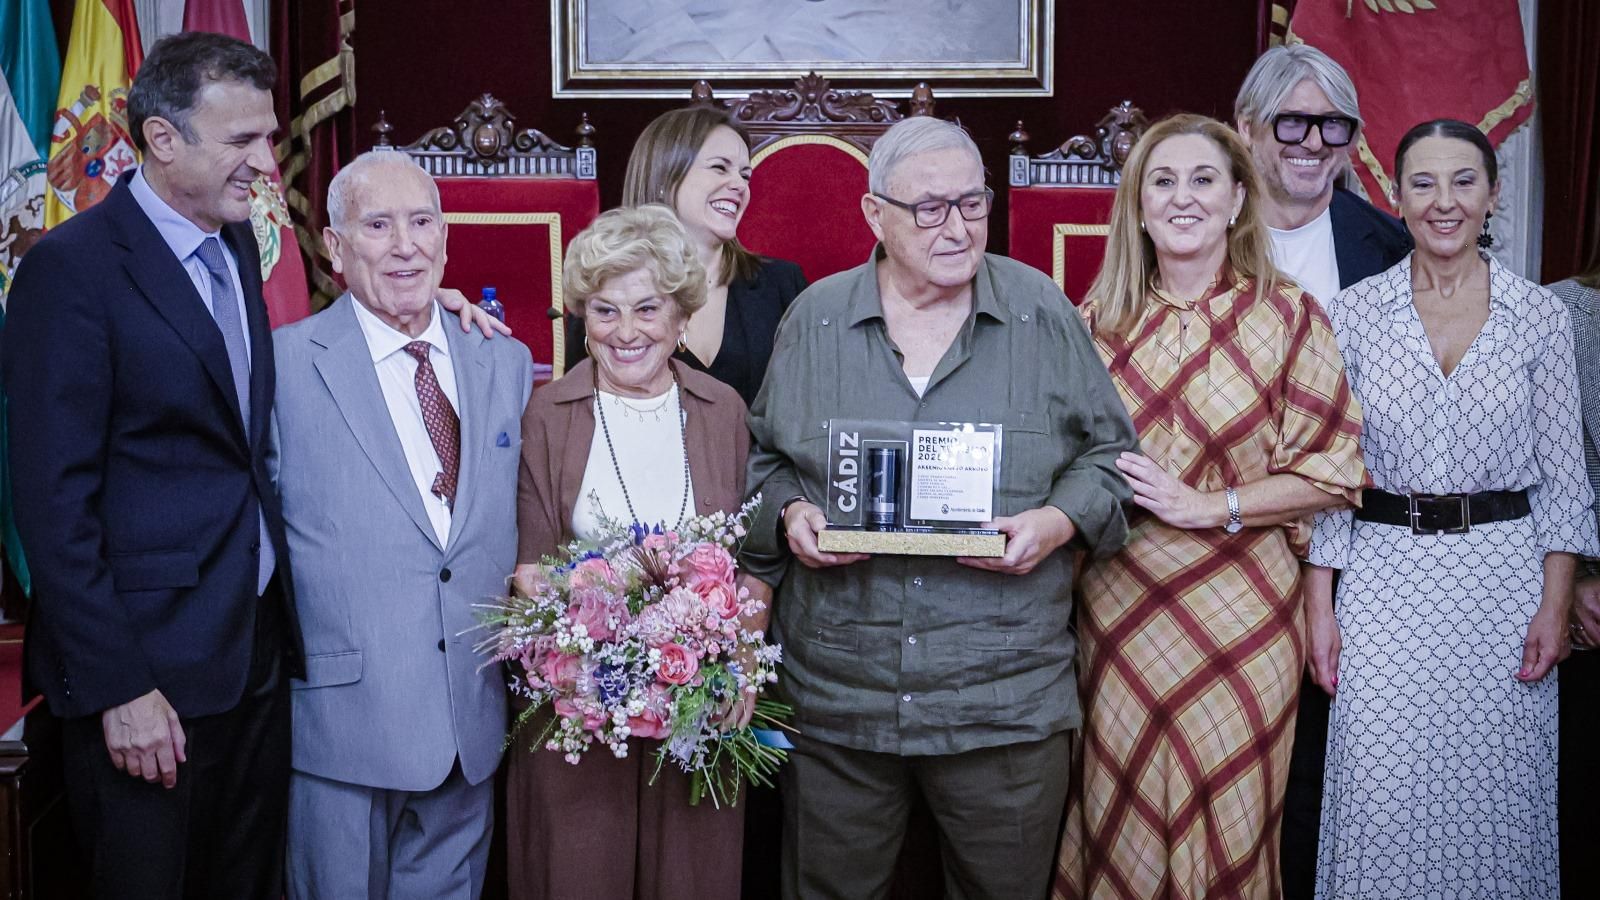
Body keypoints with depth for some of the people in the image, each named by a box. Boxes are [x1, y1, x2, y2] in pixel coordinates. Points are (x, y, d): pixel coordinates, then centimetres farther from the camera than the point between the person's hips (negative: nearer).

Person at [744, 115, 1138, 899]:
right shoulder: (814, 318, 4)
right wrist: (788, 514, -7)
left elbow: (1107, 450, 7)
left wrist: (1061, 521, -11)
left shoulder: (1043, 314, 1)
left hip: (1006, 701, -1)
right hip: (834, 697, 1)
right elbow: (762, 454, 13)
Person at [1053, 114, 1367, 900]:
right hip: (1118, 607, 2)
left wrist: (1207, 506, -14)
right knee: (1120, 816, 10)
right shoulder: (1101, 320, 5)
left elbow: (1332, 469, -5)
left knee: (1224, 819, 7)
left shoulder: (1287, 316, -2)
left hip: (1239, 614, -2)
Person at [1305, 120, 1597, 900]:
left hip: (1506, 572, 1)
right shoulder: (1353, 313, 1)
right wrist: (1319, 603, -3)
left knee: (1497, 792, 7)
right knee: (1383, 797, 1)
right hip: (1386, 575, 0)